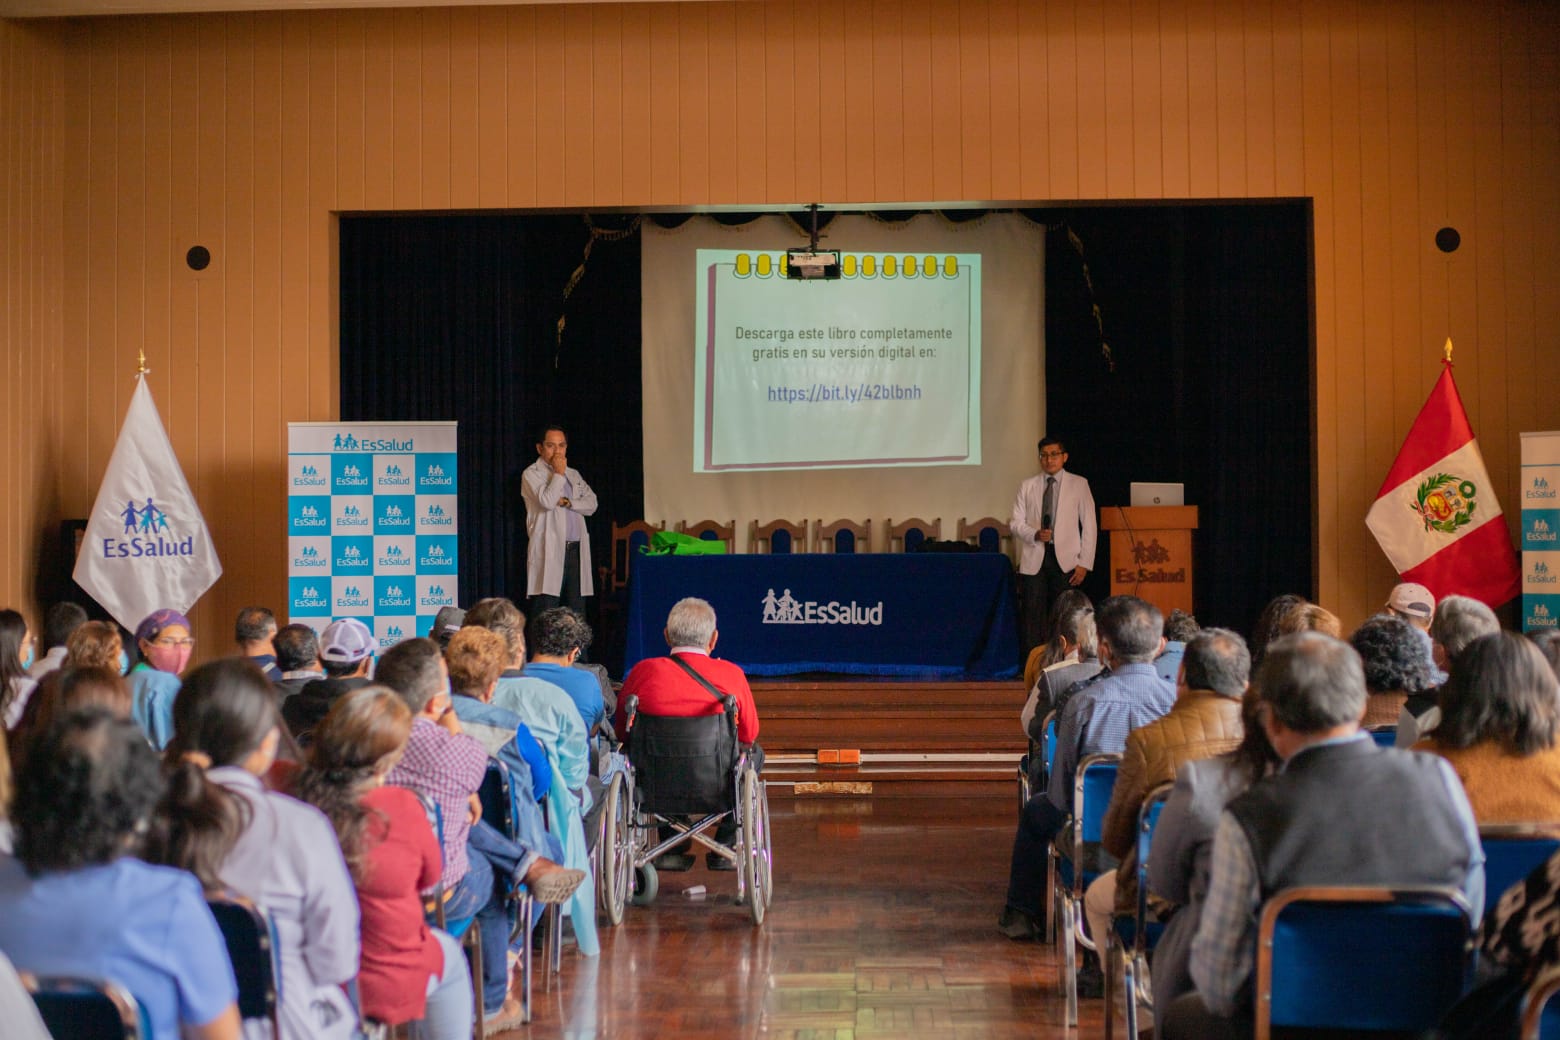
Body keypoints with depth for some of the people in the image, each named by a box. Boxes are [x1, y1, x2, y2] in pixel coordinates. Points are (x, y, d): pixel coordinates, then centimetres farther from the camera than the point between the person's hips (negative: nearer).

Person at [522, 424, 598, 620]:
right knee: (545, 615, -8)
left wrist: (567, 502, -8)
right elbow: (547, 501, -16)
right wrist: (559, 473, -5)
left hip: (576, 550, 6)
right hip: (549, 551, -6)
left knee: (576, 614, 5)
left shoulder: (574, 475, 20)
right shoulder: (532, 474, 1)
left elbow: (591, 504, 8)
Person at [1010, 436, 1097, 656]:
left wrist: (1084, 563, -2)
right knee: (1032, 616, -4)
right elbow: (1016, 522, 9)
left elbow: (1088, 525, 5)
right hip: (1034, 559, 1)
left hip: (1065, 559, -1)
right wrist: (1035, 534, -13)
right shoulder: (1027, 486, 12)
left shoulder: (1079, 484, 7)